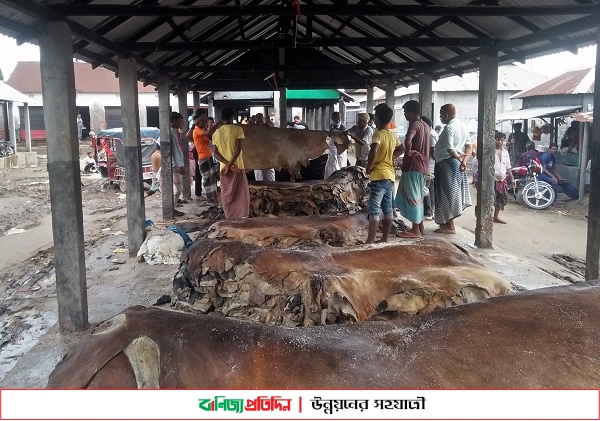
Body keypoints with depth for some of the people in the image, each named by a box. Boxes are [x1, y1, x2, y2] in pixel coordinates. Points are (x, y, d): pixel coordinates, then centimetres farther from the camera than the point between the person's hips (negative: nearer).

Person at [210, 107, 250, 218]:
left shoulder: (216, 133, 7)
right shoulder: (237, 129, -5)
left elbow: (216, 153, 0)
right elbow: (238, 149, -15)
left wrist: (227, 164, -7)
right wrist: (230, 165, -14)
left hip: (223, 168, 4)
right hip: (237, 168, -4)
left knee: (227, 196, 9)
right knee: (241, 196, 2)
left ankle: (230, 219, 10)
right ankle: (242, 218, -1)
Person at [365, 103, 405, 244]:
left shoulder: (378, 134, -14)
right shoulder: (393, 135, 11)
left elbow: (373, 151, -32)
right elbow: (401, 149, 27)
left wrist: (369, 167, -18)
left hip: (379, 176, -9)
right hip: (390, 175, 9)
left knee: (374, 209, -9)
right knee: (388, 208, 11)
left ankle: (370, 241, -11)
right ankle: (384, 239, 18)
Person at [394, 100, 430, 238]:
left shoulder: (414, 124, -15)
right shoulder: (426, 125, 14)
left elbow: (408, 141, -35)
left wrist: (409, 152, -19)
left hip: (413, 166, -9)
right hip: (422, 166, 9)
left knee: (412, 197, -3)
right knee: (417, 197, 15)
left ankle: (415, 230, 1)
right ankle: (420, 227, 21)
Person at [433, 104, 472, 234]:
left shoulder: (449, 128, -17)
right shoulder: (464, 126, 12)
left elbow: (450, 149, -23)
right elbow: (468, 146, 10)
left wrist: (459, 158, -6)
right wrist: (464, 160, -2)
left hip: (446, 163, -10)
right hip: (457, 163, 10)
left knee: (447, 194, -3)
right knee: (454, 193, 14)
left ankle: (450, 226, 1)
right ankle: (448, 222, 23)